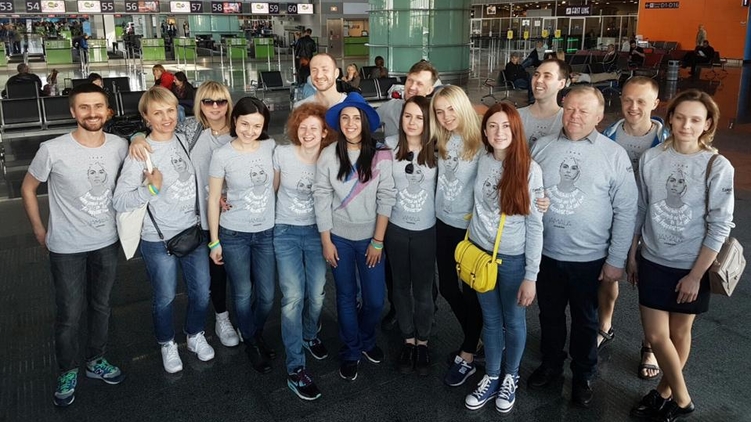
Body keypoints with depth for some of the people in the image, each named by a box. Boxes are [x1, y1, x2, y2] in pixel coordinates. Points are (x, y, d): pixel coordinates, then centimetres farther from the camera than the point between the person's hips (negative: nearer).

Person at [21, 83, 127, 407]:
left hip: (107, 243, 4)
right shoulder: (53, 150, -18)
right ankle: (67, 373, 30)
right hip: (66, 248, -3)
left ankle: (96, 361, 39)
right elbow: (28, 189, -3)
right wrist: (40, 231, -1)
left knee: (101, 306, 19)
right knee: (69, 315, 8)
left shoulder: (119, 146, -8)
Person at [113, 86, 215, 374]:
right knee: (165, 298, 13)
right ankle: (167, 344, 38)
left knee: (201, 292, 15)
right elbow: (119, 202, -19)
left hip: (193, 231, 5)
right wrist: (151, 189, -31)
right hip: (159, 240, -5)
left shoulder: (183, 141, 0)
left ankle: (196, 335, 41)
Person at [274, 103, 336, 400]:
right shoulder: (282, 153, -9)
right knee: (293, 297, -9)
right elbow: (272, 187, 5)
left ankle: (310, 335, 38)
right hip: (286, 232, -2)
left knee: (317, 294, 5)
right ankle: (295, 367, 0)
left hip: (316, 231, 2)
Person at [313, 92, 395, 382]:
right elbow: (321, 198, -5)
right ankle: (351, 352, 32)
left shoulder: (381, 155, -10)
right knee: (346, 298, 12)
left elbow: (386, 198, -9)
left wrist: (378, 241, -9)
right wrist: (326, 241, -5)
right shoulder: (328, 155, -8)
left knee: (375, 300, 5)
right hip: (339, 237, 0)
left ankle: (367, 340, 36)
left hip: (370, 238, 0)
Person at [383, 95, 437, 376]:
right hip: (396, 228, 1)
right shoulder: (390, 146, -5)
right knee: (400, 286, 14)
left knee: (423, 289, 9)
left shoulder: (435, 149, -8)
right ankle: (408, 340, 33)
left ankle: (423, 342, 29)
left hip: (427, 229, -1)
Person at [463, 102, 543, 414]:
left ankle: (510, 377, 36)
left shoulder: (529, 169, -14)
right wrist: (471, 247, 8)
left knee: (514, 321, 14)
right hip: (479, 252, 3)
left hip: (513, 258, -3)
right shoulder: (482, 161, -3)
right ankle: (491, 377, 34)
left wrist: (531, 275, -13)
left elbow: (535, 225, -12)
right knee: (490, 320, 16)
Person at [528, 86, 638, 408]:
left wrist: (616, 260, -7)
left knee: (585, 321, 16)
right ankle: (551, 365, 42)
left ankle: (583, 376, 36)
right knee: (549, 315, 19)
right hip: (545, 253, 3)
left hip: (589, 259, -2)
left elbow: (625, 212, -7)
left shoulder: (614, 155, -9)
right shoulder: (541, 148, -1)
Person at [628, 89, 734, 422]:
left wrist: (696, 275, -11)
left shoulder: (718, 167, -13)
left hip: (691, 267, -2)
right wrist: (632, 254, 8)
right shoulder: (651, 158, -5)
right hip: (653, 261, 2)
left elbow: (720, 226, -11)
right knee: (655, 335, 5)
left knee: (679, 332, 12)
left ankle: (668, 393, 33)